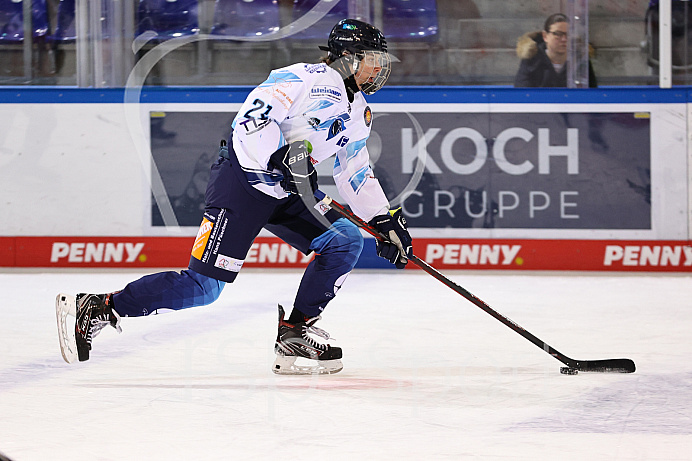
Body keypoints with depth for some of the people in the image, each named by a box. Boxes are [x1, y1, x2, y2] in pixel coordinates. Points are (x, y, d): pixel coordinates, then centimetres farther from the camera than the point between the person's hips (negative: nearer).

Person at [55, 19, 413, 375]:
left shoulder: (359, 113, 15)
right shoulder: (307, 79, -13)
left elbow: (355, 172, 22)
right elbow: (253, 115, -24)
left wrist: (384, 219, 15)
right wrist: (281, 156, -35)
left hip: (289, 194, 9)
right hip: (243, 176, -9)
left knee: (345, 241, -8)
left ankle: (295, 334, -3)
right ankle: (96, 309, -7)